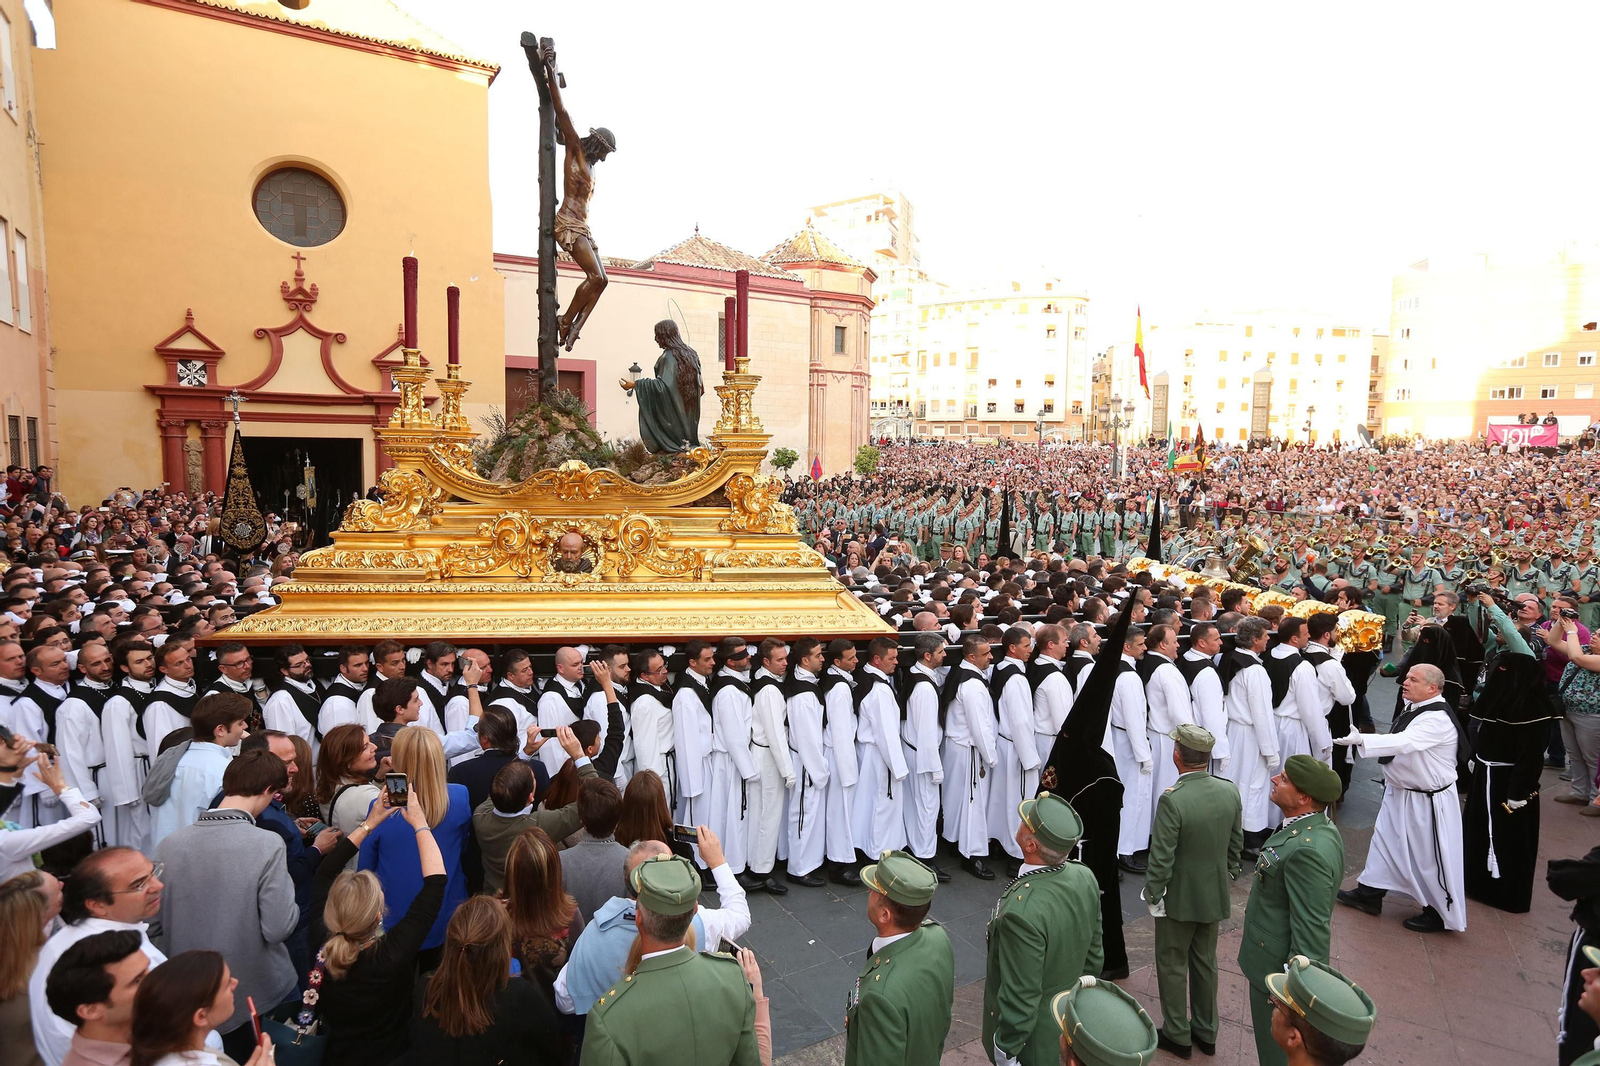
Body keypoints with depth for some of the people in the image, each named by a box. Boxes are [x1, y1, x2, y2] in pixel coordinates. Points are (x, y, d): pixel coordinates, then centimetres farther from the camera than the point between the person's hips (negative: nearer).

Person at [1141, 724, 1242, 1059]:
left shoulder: (1172, 800, -29)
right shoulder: (1230, 792, -10)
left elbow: (1161, 858, -23)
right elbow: (1236, 844, 3)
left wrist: (1153, 894, -9)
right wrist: (1227, 876, 18)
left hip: (1179, 898, -6)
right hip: (1215, 895, 6)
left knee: (1172, 966, 14)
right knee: (1205, 962, 22)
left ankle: (1177, 1035, 28)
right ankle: (1206, 1032, 37)